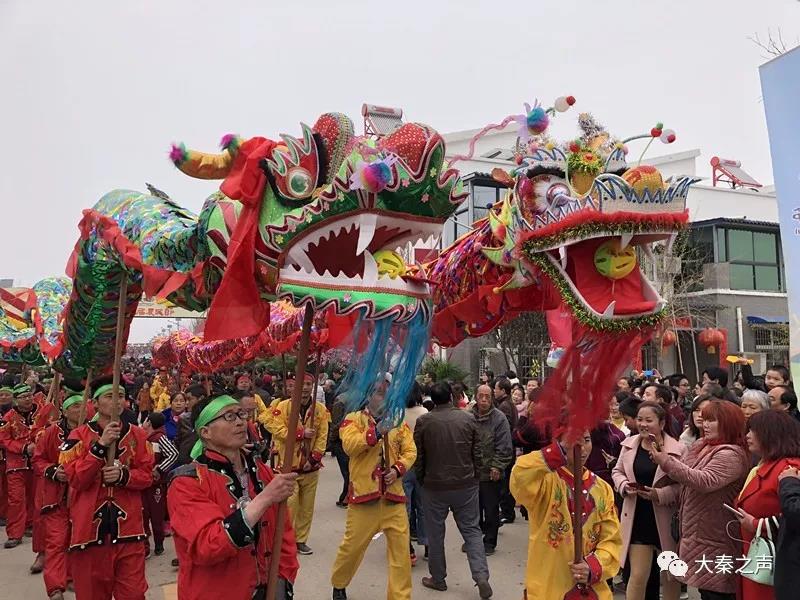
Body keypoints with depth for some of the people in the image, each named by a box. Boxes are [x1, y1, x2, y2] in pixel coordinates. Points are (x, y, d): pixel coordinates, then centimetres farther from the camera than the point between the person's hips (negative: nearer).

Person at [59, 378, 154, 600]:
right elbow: (75, 479, -12)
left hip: (128, 525, 1)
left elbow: (147, 476, 4)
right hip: (90, 525, -1)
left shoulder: (137, 435, 5)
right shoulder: (79, 435, -2)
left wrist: (123, 475, -15)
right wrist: (100, 445, -20)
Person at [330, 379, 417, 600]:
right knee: (353, 545, 10)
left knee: (400, 548, 5)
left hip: (393, 495, 3)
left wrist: (398, 469, -12)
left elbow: (410, 451, 5)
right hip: (364, 493, -3)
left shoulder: (399, 421, 9)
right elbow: (349, 445, -21)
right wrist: (377, 431, -30)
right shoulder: (354, 419, -3)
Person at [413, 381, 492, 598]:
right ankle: (481, 576, 1)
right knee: (472, 530, 11)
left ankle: (438, 578, 25)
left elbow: (418, 456, -3)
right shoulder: (468, 418, -5)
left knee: (435, 533, 14)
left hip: (434, 485, -1)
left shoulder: (423, 421, -9)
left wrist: (421, 480, 11)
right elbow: (477, 453, 0)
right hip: (466, 485, 1)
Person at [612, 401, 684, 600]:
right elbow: (617, 471, 11)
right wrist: (625, 486, -9)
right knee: (637, 575, 5)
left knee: (670, 574, 19)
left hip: (667, 520, -2)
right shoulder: (629, 444, 1)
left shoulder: (677, 449, -13)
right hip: (638, 519, 2)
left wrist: (660, 494, -25)